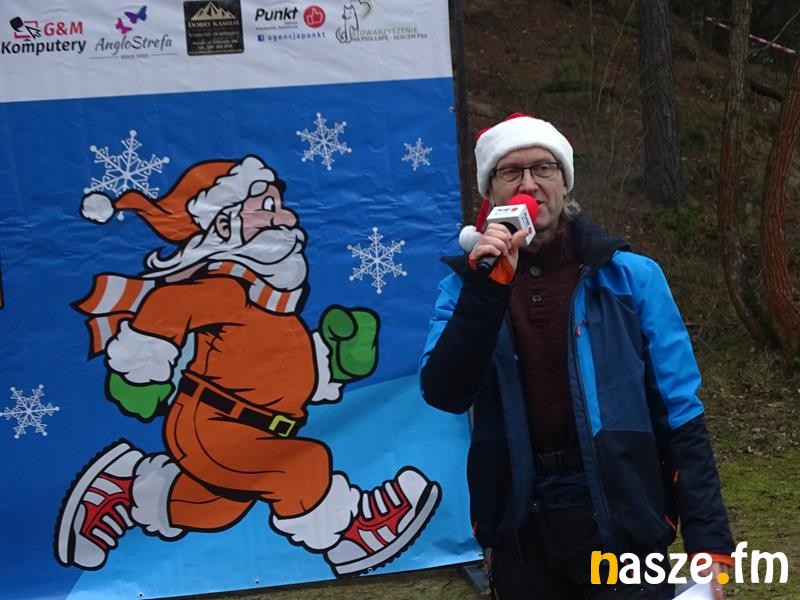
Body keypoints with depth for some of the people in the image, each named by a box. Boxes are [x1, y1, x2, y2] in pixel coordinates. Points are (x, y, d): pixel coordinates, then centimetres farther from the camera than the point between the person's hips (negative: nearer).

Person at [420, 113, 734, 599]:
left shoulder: (629, 275, -4)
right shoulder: (467, 285, 1)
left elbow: (680, 414, -4)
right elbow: (445, 395, -13)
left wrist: (709, 541, -8)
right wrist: (486, 287, -22)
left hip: (621, 522, -2)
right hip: (521, 531, 2)